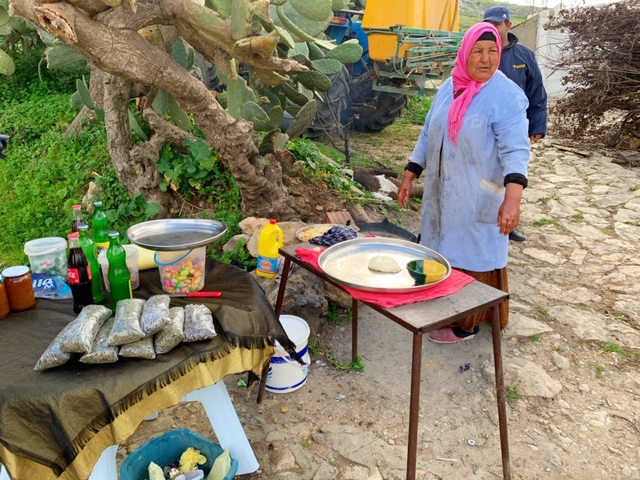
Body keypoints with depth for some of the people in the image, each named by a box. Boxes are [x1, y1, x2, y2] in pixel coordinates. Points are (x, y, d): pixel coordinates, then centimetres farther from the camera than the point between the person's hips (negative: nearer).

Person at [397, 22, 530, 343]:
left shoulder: (507, 96, -14)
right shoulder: (449, 87, 5)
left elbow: (515, 150, -24)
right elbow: (428, 134, 13)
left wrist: (512, 197, -38)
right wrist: (410, 175, 9)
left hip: (478, 198, -6)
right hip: (442, 193, 6)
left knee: (470, 259, 3)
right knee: (443, 256, 15)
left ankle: (466, 323, 19)